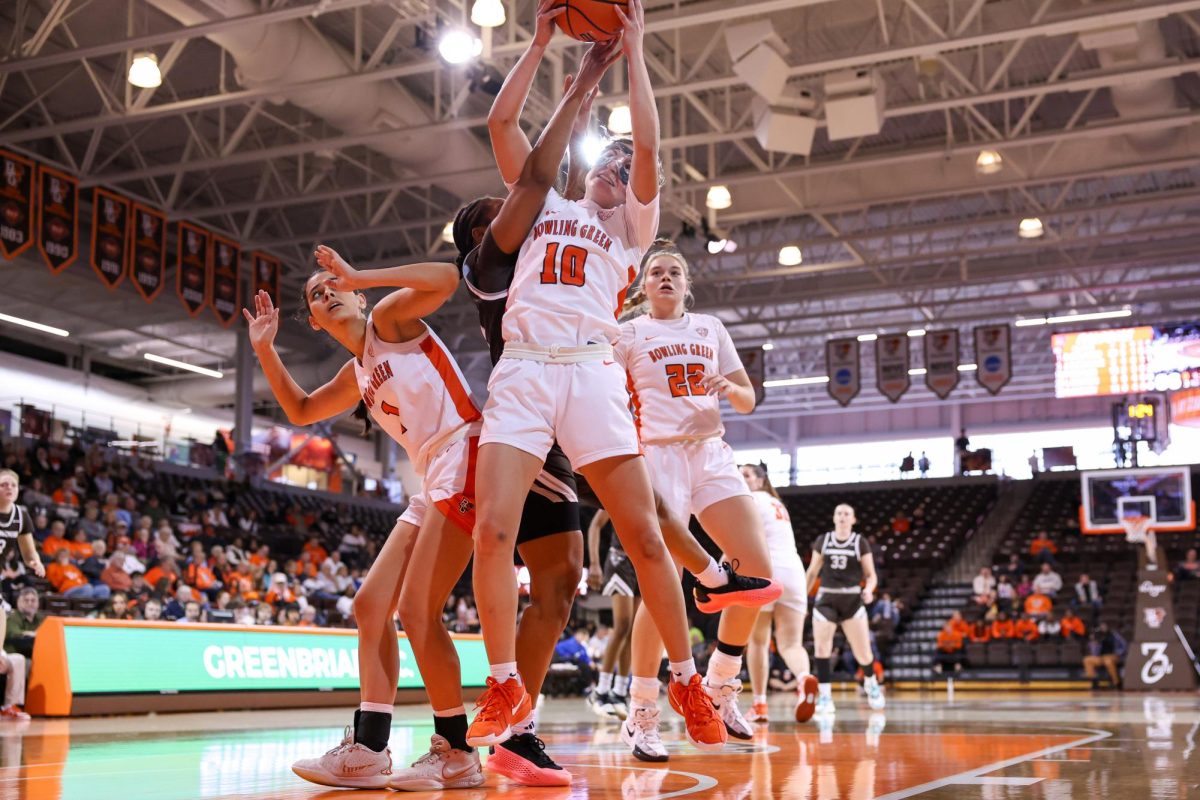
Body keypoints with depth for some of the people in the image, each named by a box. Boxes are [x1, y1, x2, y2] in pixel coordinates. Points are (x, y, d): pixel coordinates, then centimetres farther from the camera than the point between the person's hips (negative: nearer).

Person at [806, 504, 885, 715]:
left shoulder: (860, 542, 0)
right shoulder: (822, 540, 4)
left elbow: (871, 575, 1)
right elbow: (812, 572, 12)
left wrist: (868, 589, -20)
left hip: (852, 600, -1)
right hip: (826, 599, 1)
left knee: (863, 654, -1)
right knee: (821, 647, -16)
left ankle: (871, 682, 31)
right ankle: (825, 697, -12)